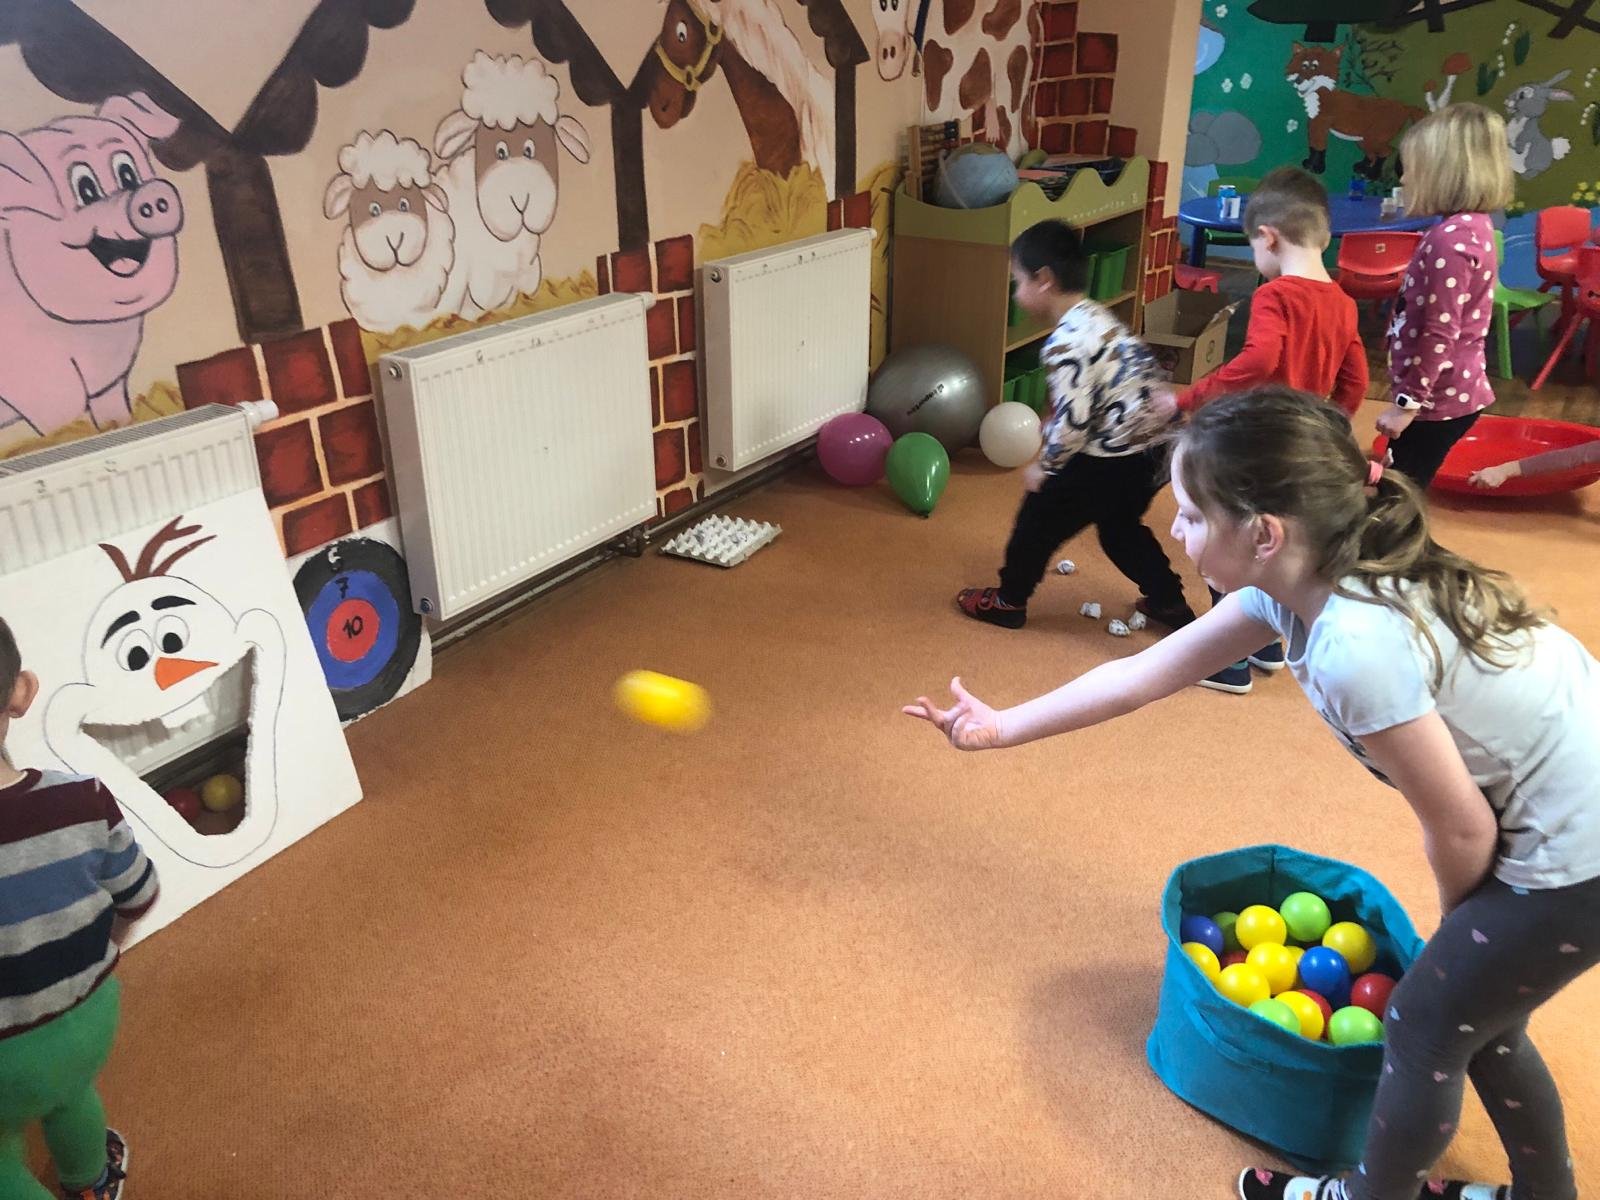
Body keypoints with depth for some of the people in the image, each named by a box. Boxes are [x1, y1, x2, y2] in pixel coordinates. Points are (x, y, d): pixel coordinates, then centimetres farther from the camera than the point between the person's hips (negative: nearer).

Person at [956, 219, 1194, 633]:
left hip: (1113, 459, -9)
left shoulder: (1065, 341, -21)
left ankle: (1008, 600, 25)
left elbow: (1074, 421, -22)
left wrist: (1044, 466, -8)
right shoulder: (1097, 317, 8)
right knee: (1120, 526, 28)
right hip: (1151, 447, 9)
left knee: (1041, 514, 10)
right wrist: (1053, 423, 17)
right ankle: (1169, 602, 36)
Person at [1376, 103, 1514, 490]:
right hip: (1453, 392, 9)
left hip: (1437, 400, -9)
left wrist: (1407, 401, -18)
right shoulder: (1472, 225, 9)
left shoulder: (1450, 239, -22)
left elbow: (1438, 334, -23)